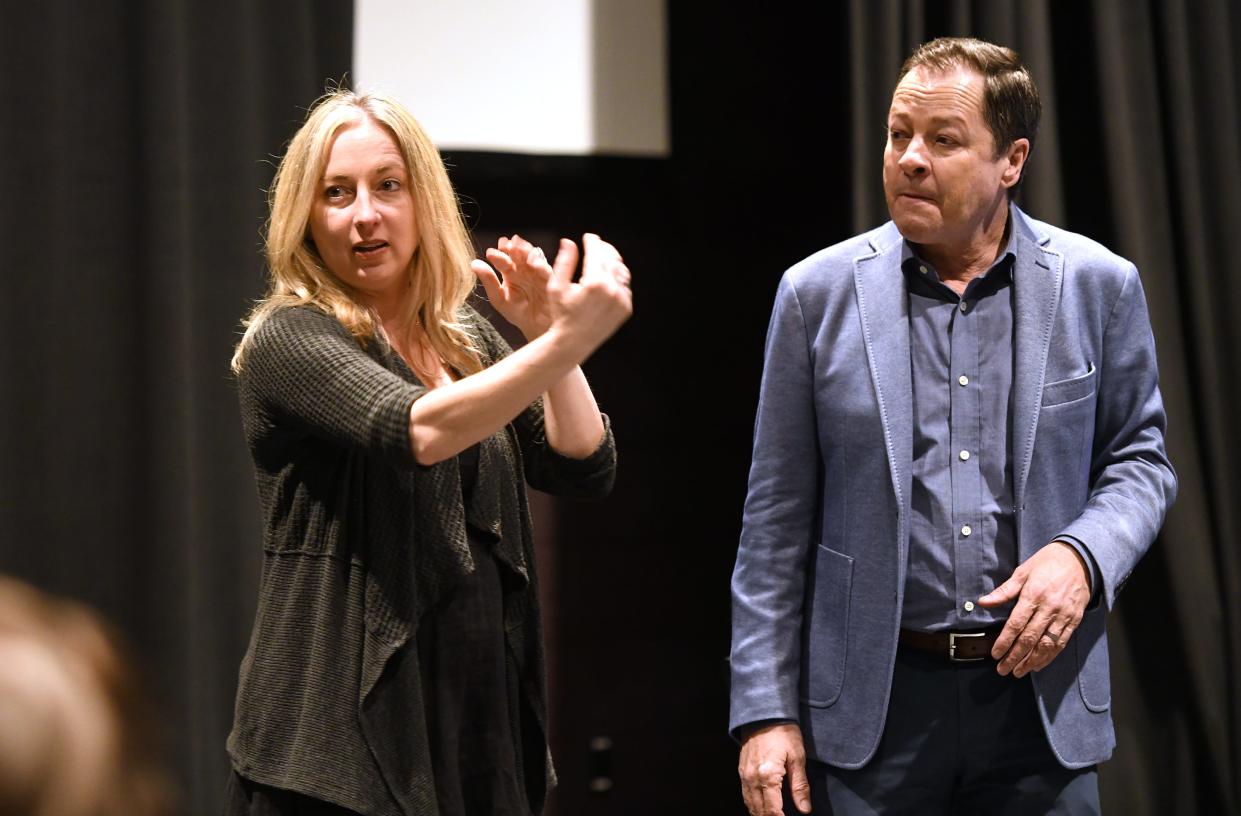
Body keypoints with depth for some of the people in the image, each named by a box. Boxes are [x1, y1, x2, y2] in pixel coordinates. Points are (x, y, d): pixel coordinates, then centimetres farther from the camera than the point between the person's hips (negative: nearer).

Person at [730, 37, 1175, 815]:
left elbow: (1139, 458, 10)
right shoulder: (819, 292, -1)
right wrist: (766, 712, -2)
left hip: (1041, 694, 1)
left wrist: (1085, 555, -11)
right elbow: (777, 522, 1)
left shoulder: (1098, 285, 0)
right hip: (873, 701, 0)